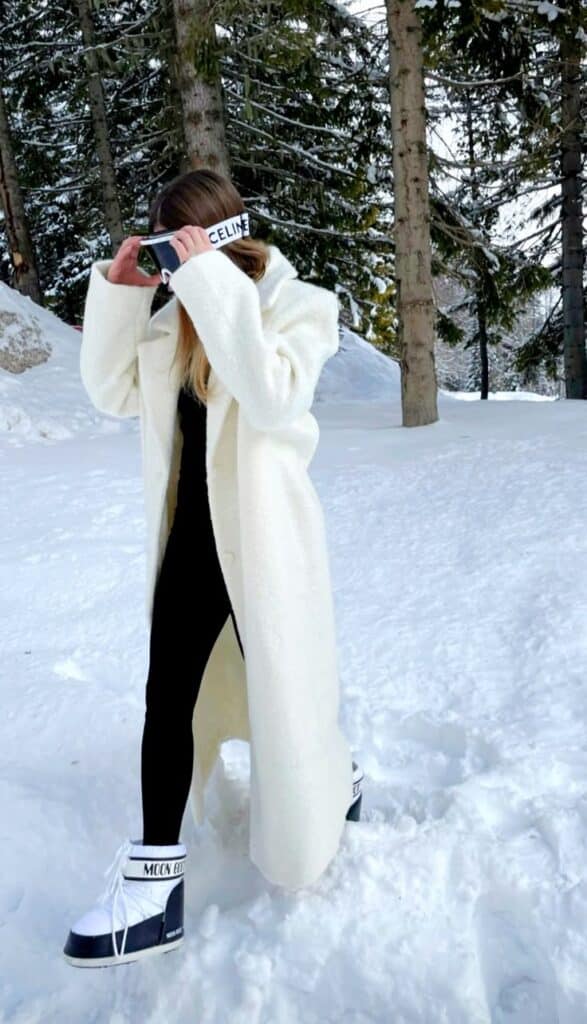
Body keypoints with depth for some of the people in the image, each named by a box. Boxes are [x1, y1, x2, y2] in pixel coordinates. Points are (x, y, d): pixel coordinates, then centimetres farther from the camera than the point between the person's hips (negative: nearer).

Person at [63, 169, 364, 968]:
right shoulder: (184, 320, 8)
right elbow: (115, 392, 8)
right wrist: (116, 287, -2)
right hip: (193, 534, 6)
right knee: (167, 697, 3)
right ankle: (155, 875, 13)